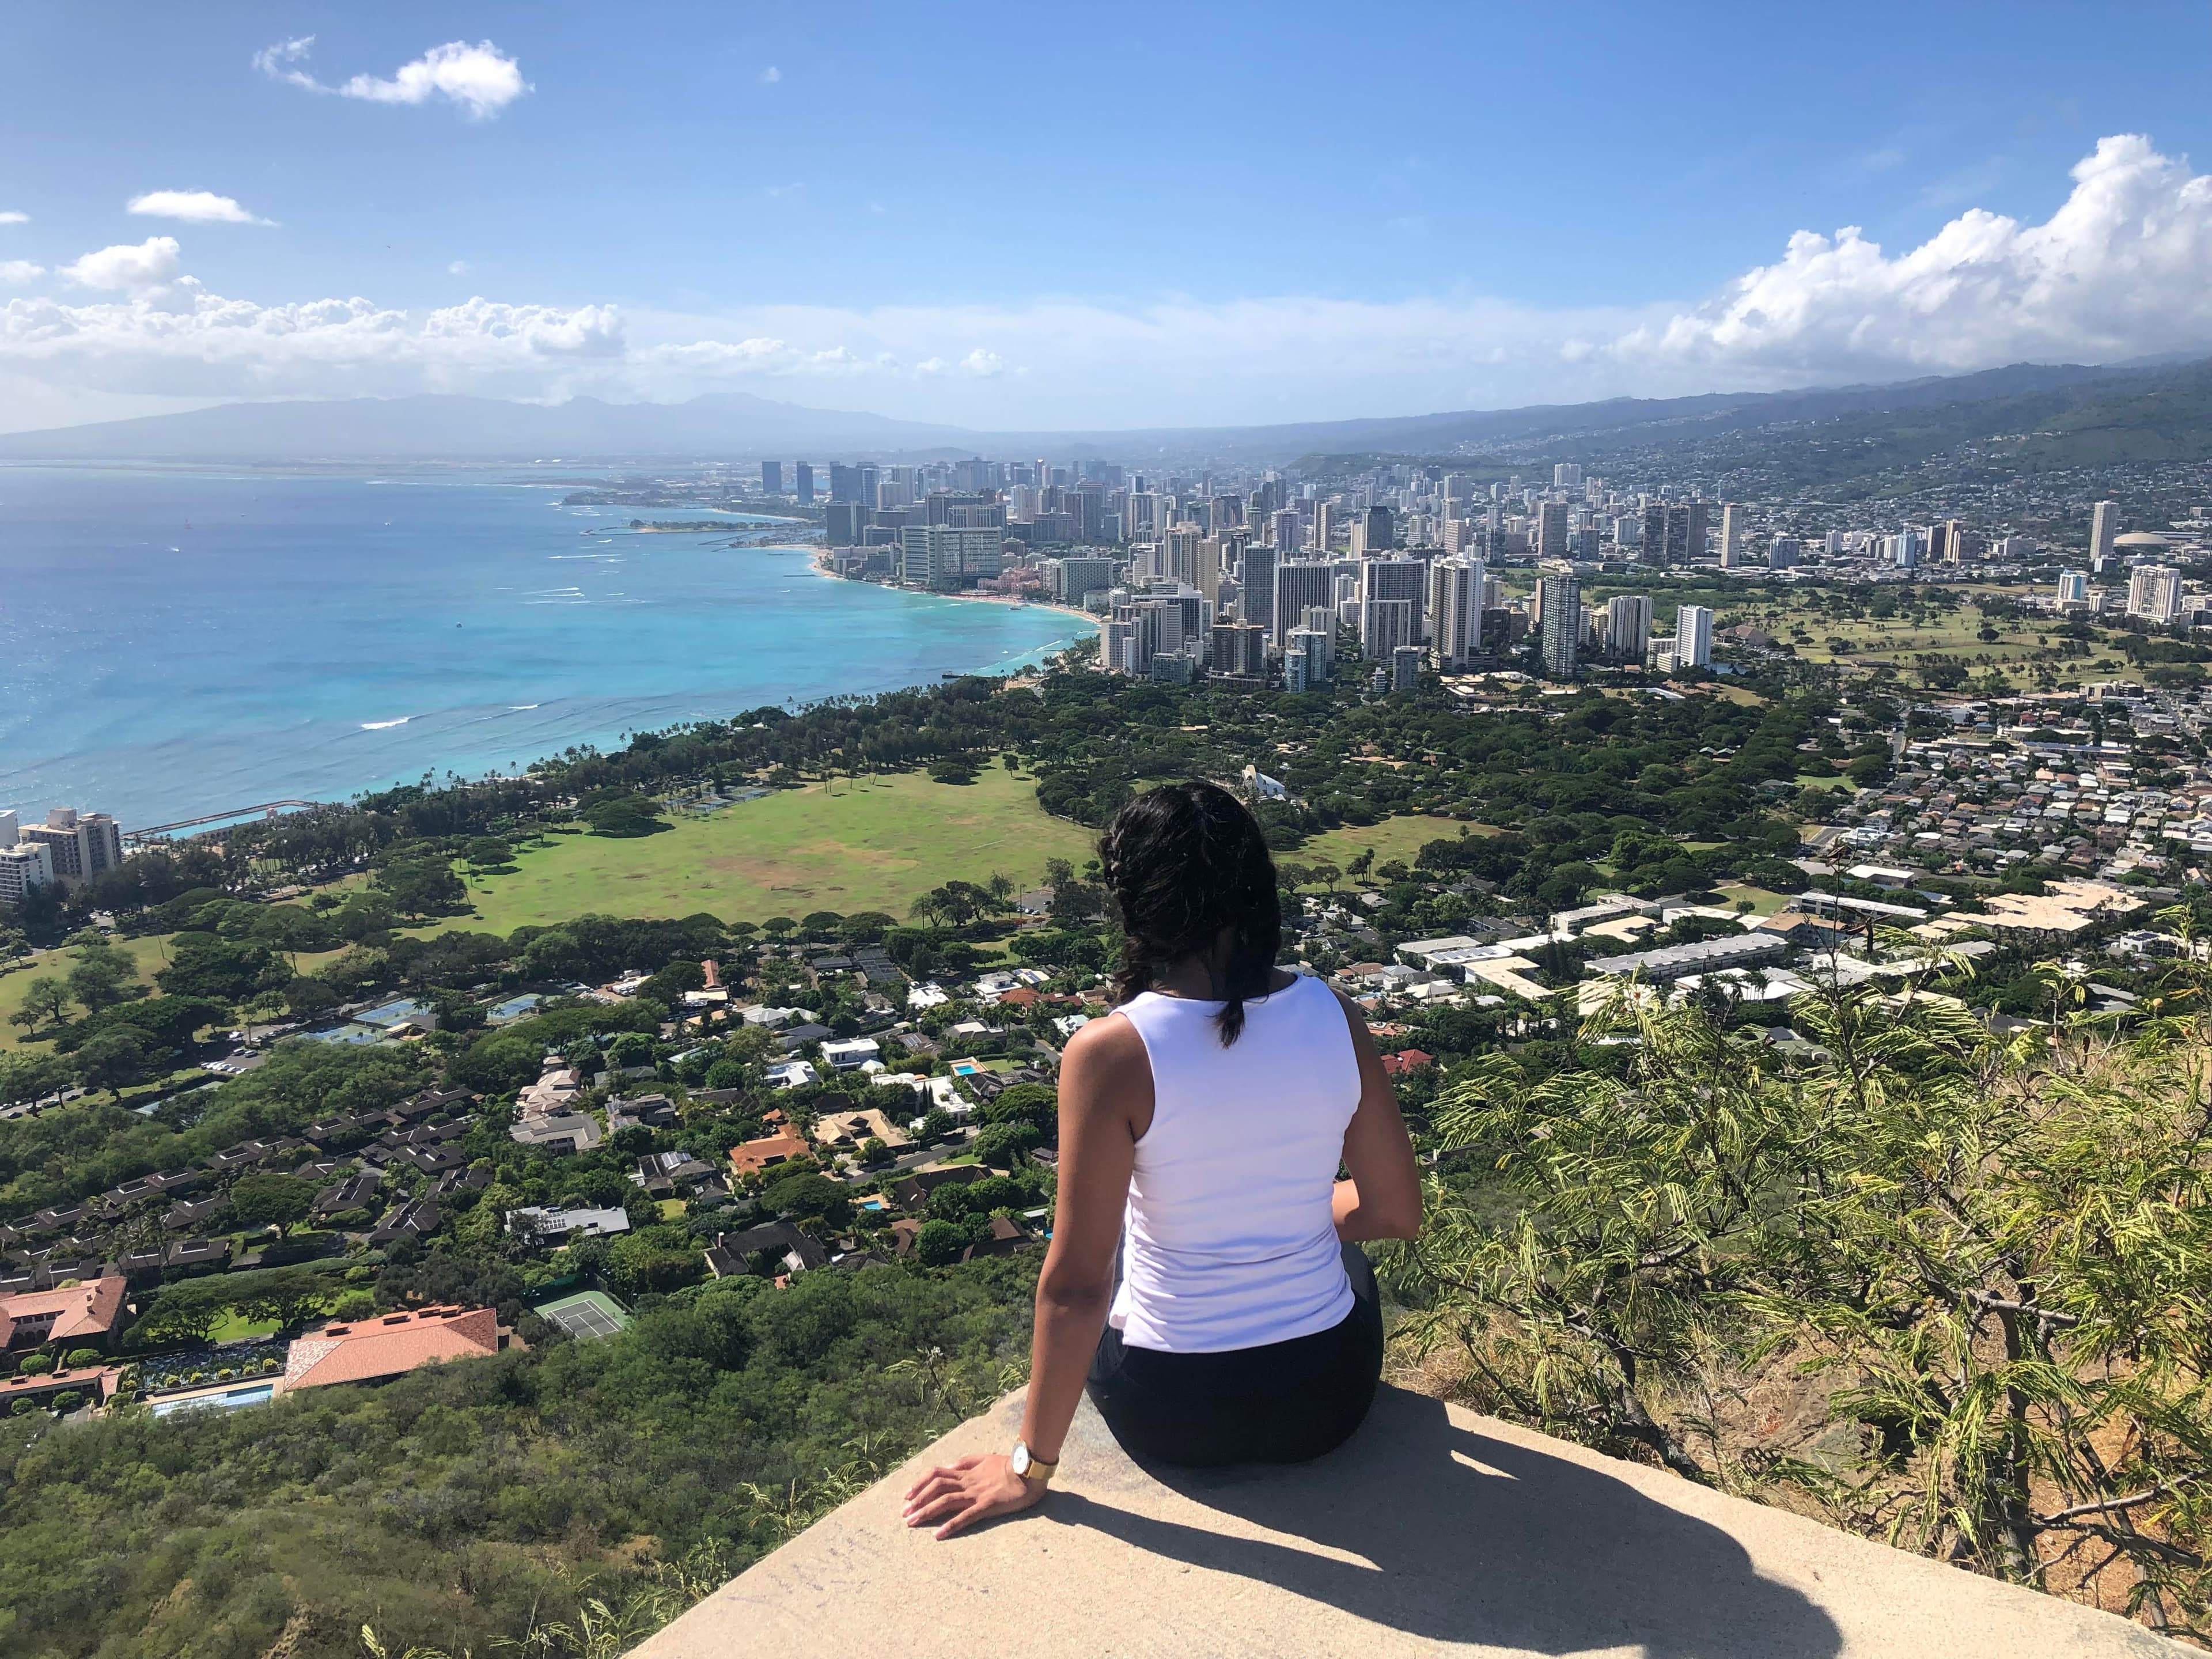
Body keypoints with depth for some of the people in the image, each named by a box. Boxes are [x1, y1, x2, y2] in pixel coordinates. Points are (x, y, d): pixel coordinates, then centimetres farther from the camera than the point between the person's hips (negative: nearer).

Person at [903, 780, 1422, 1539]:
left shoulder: (1110, 1053, -22)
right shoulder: (1334, 1017, -11)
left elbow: (1074, 1283, -20)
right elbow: (1396, 1212, -1)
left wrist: (1031, 1464, -8)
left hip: (1172, 1414, -2)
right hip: (1326, 1398, 2)